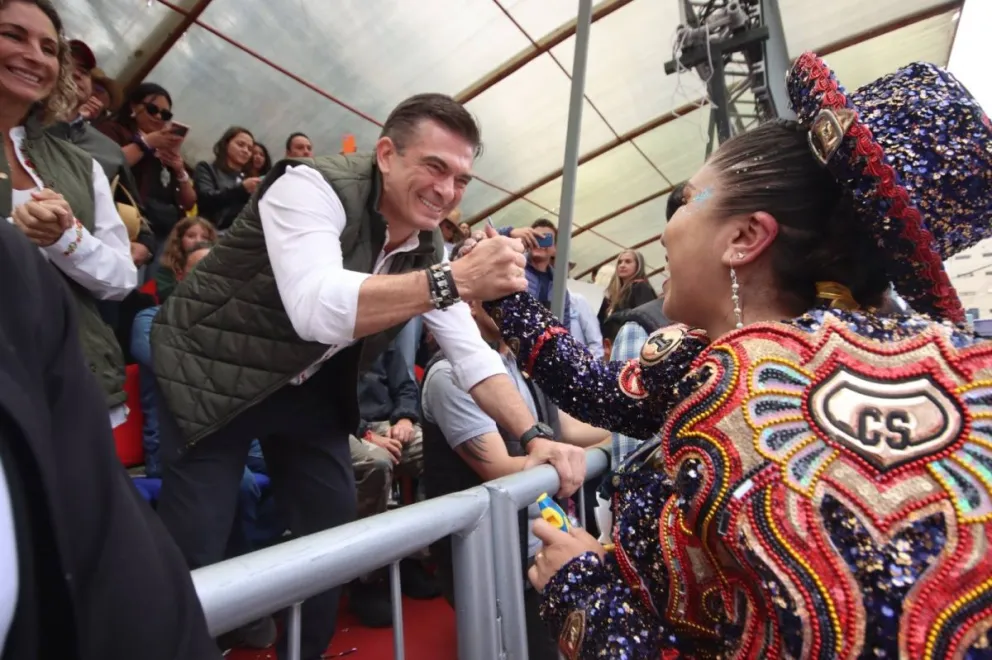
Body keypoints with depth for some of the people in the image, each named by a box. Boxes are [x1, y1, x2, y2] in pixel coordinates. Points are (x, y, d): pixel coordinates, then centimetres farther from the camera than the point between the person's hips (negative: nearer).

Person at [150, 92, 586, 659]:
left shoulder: (429, 249, -6)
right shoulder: (313, 187, -24)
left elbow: (471, 354, -8)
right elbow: (316, 309, -41)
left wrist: (535, 437, -19)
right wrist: (454, 280, -48)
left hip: (308, 389, 6)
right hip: (210, 373, -5)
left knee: (334, 532, 9)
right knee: (195, 553, -6)